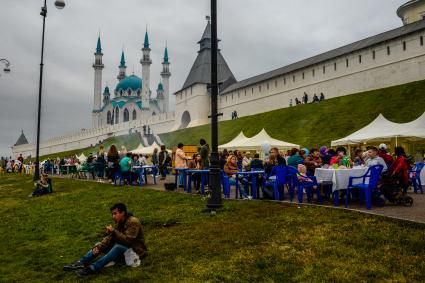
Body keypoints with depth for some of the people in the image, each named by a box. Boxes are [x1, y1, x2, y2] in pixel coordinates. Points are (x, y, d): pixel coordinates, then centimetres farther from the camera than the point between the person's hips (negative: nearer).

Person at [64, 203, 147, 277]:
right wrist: (99, 247, -19)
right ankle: (81, 263, -16)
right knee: (100, 245, 0)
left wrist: (114, 231, -27)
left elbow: (127, 240, -28)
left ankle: (93, 268, -39)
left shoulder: (133, 222, -20)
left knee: (118, 247, -35)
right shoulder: (119, 223, 5)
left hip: (135, 250, -8)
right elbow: (110, 238, -3)